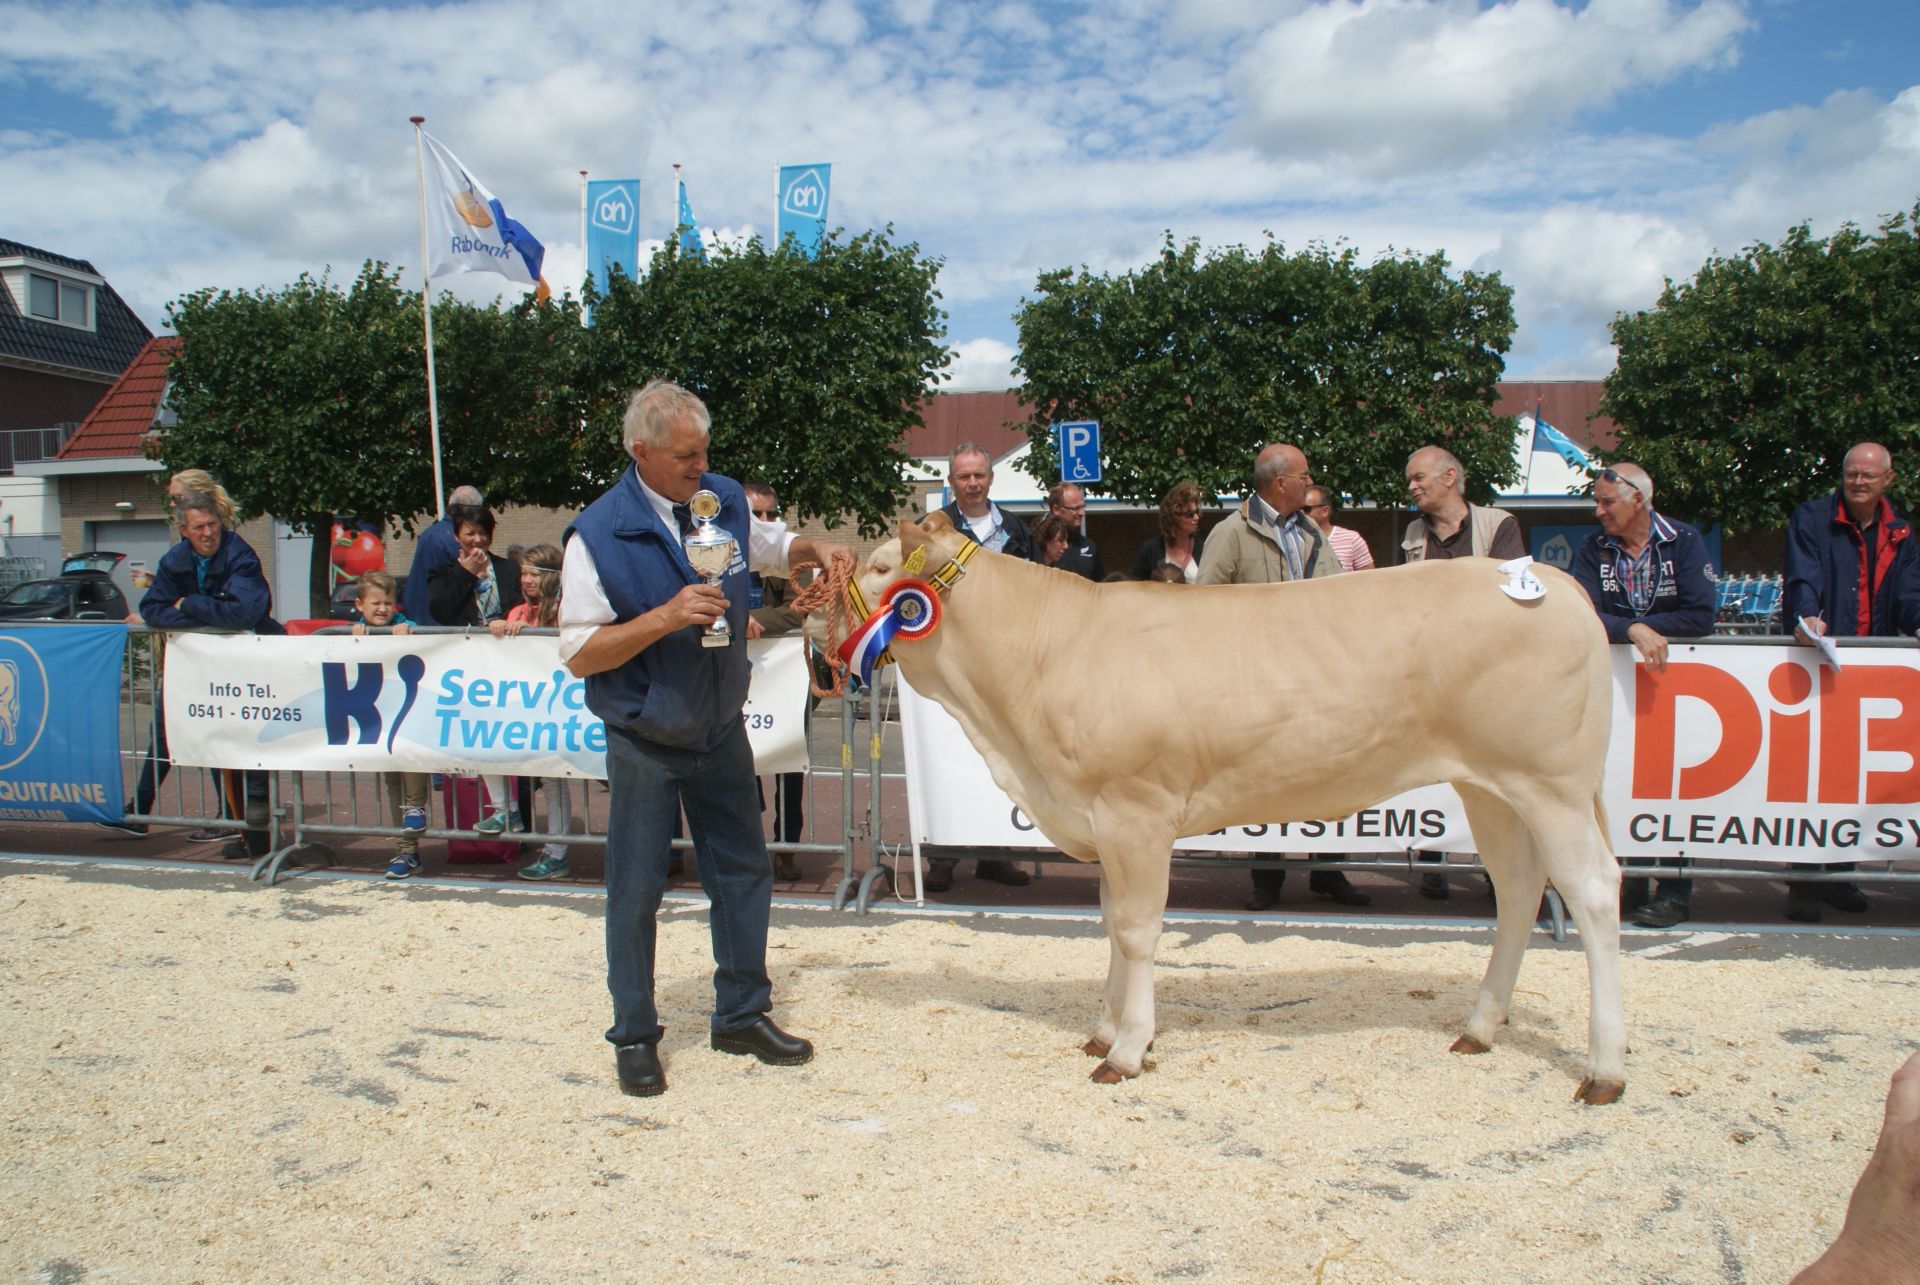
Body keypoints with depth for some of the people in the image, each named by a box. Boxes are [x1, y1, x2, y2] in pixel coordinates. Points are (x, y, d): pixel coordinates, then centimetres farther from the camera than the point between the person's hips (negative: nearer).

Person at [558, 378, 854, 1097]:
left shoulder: (725, 501, -1)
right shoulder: (600, 534, -16)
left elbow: (772, 548, 20)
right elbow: (579, 655, -17)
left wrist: (816, 550, -3)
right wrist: (666, 617, -28)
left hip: (721, 731, 5)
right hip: (644, 741, -5)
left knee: (743, 873, 12)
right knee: (637, 889, 4)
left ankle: (741, 1016, 29)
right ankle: (634, 1036, 22)